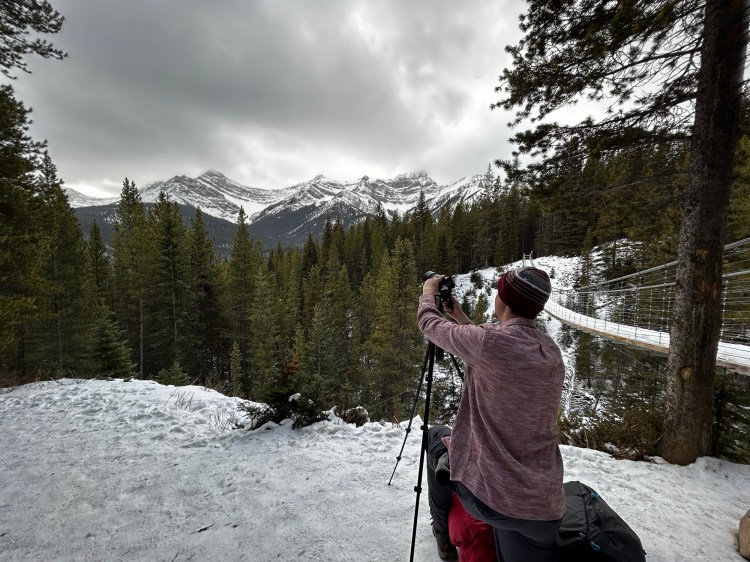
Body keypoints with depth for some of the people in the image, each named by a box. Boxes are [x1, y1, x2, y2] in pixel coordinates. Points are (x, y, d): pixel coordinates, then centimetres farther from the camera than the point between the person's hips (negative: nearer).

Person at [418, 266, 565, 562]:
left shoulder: (491, 340, -20)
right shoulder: (552, 351, 1)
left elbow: (430, 324, -3)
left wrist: (428, 292, 17)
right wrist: (463, 320, 25)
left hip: (489, 497, -4)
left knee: (437, 434, 22)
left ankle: (444, 532, 37)